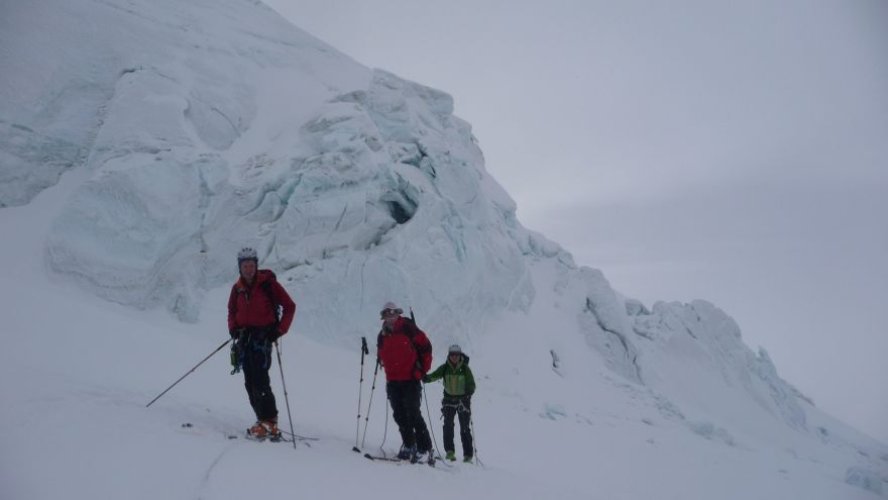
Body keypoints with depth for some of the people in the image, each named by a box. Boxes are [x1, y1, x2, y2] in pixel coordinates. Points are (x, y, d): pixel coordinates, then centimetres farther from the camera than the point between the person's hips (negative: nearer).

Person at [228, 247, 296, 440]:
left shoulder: (267, 283, -6)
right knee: (249, 382, 3)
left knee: (260, 380, -15)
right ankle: (263, 419, 9)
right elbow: (232, 311, 23)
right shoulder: (238, 288, 10)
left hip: (263, 335, -6)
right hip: (245, 336, 6)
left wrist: (279, 330, -12)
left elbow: (289, 306, -5)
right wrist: (233, 328, 4)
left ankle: (269, 423, -13)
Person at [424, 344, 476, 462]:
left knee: (465, 427, 2)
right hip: (449, 399, 1)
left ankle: (468, 454, 9)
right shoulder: (445, 368, -1)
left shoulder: (465, 369, -5)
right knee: (448, 425, -11)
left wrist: (468, 393, -24)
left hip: (463, 399, -1)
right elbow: (435, 375, -16)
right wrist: (427, 378, -37)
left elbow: (472, 385, -3)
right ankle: (449, 451, -4)